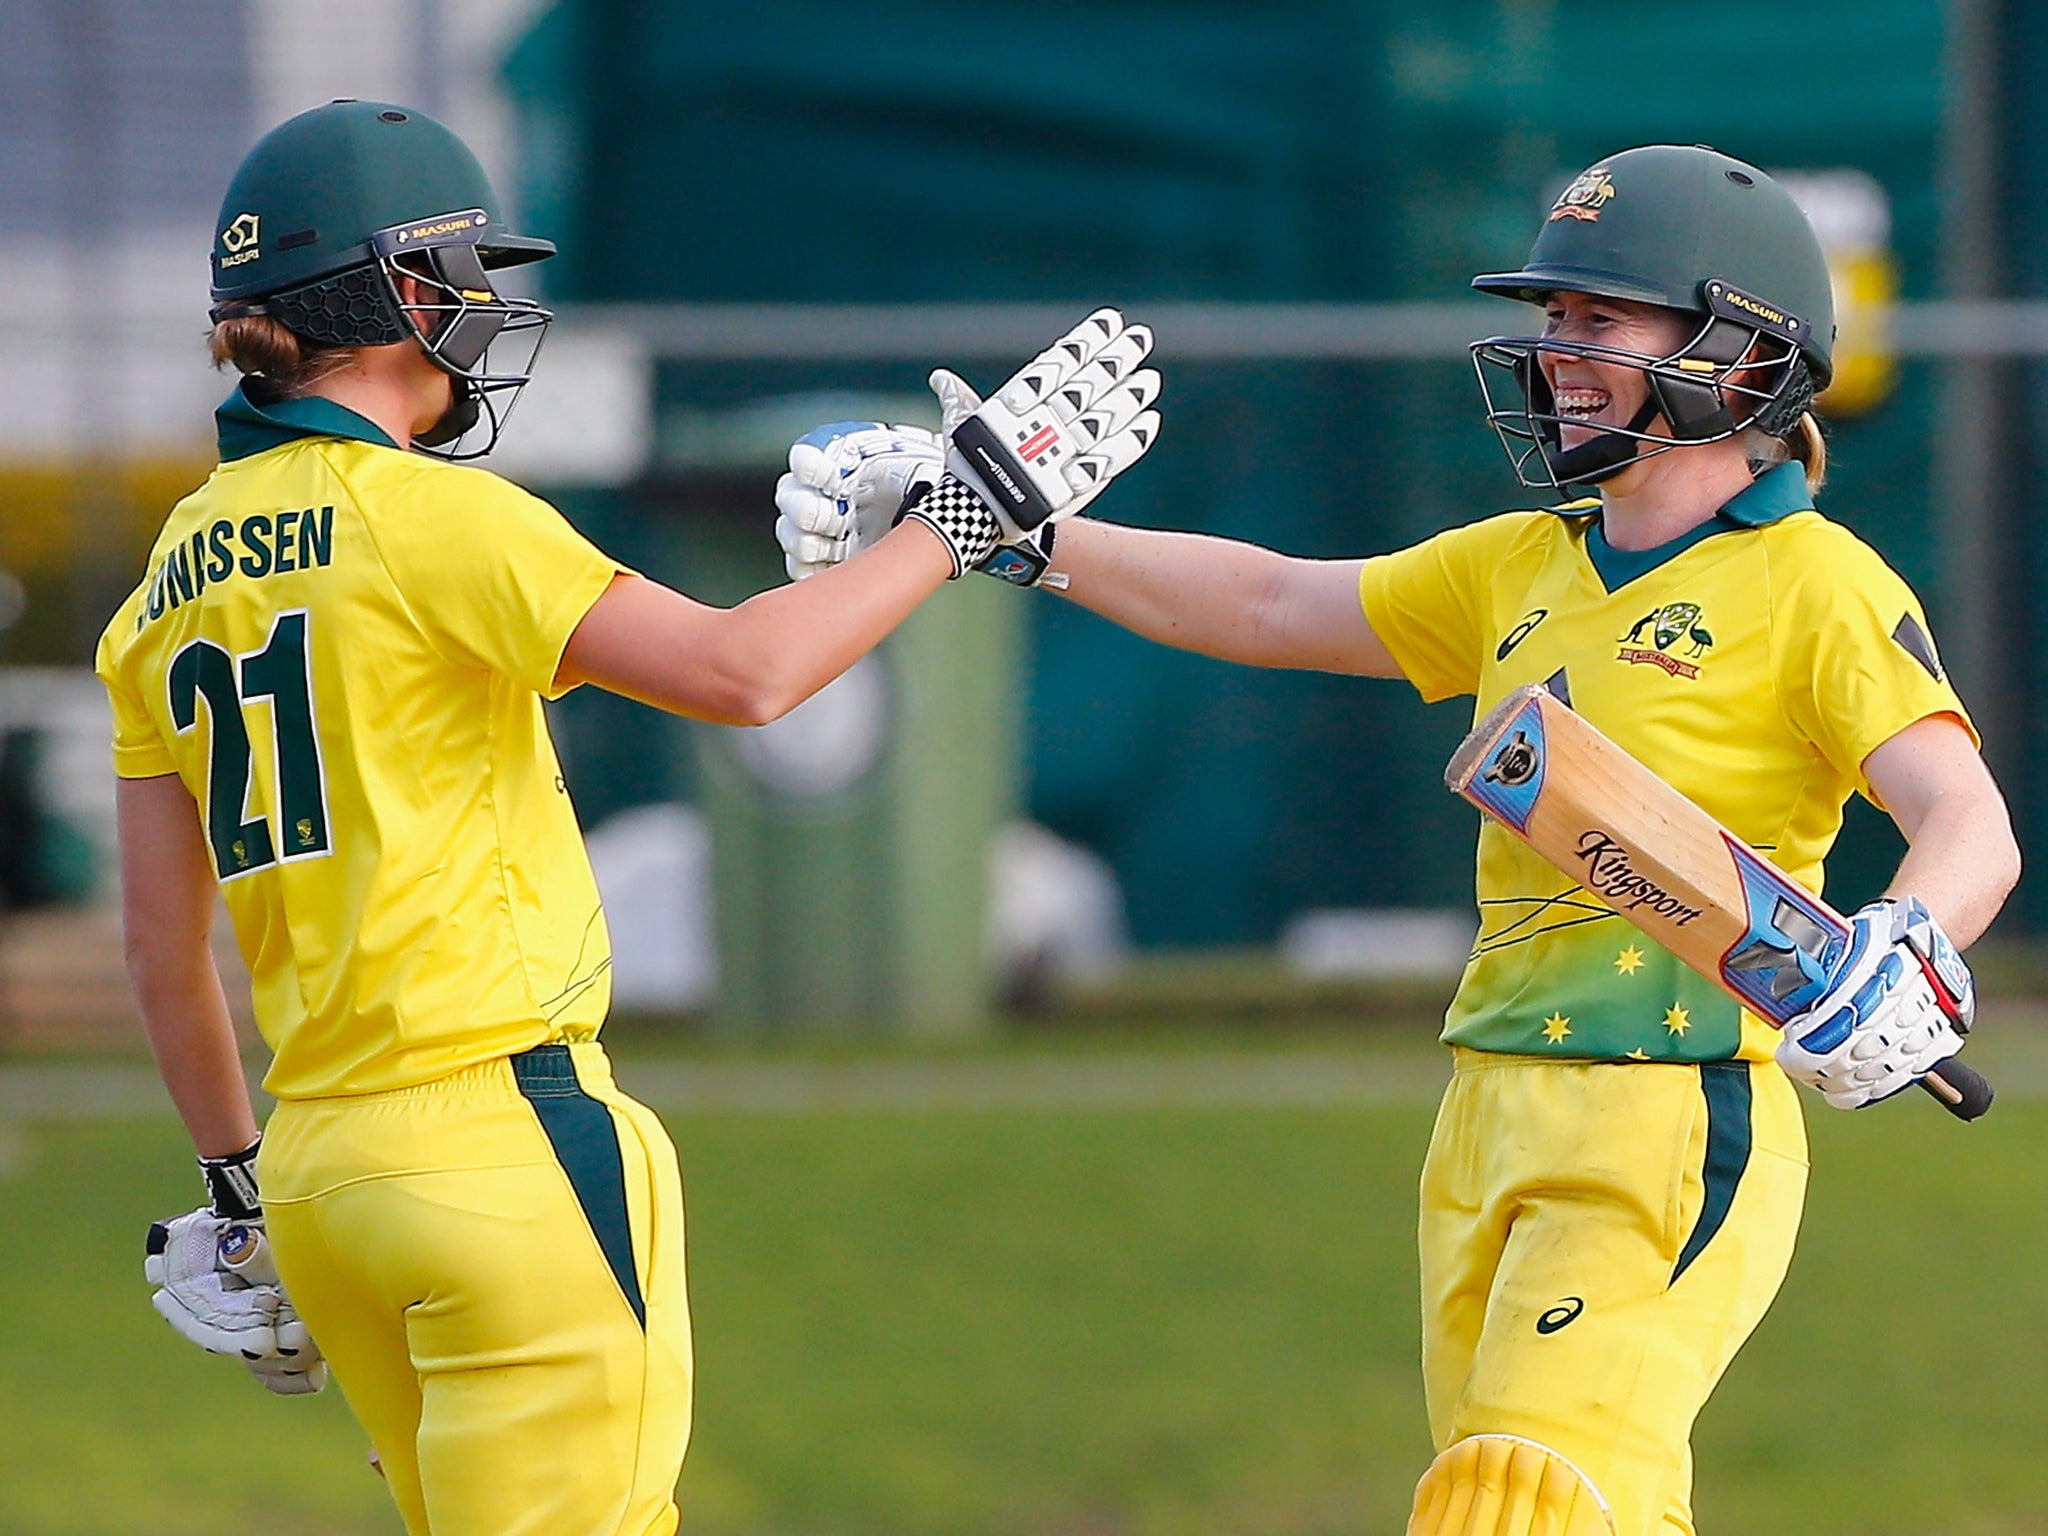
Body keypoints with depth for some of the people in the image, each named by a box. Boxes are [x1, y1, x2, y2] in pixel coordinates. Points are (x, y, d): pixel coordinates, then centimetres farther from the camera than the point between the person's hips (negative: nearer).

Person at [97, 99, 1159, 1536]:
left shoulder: (169, 582, 12)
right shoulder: (432, 517, -10)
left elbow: (165, 952, 15)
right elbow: (739, 671, -17)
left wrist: (238, 1187, 25)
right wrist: (961, 517, -6)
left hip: (317, 1156, 8)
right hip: (502, 1132, -8)